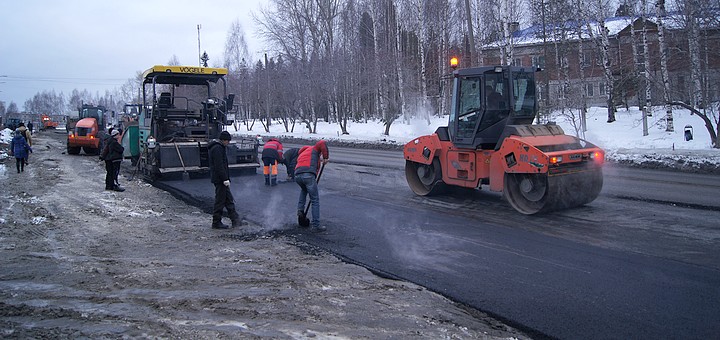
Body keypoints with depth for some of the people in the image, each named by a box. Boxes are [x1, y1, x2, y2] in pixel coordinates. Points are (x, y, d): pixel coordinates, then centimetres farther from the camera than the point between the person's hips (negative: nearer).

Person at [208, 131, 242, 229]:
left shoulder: (220, 147, 17)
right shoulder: (217, 148, -17)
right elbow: (219, 166, -23)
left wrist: (226, 178, 22)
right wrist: (225, 179, -24)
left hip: (221, 179, 11)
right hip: (219, 179, -11)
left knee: (229, 199, 13)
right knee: (220, 200, -3)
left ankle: (235, 219, 19)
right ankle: (216, 222, 5)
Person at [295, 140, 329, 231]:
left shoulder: (301, 154, 40)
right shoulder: (314, 149, 23)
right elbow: (322, 143, -1)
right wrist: (326, 157, 6)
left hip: (297, 175, 6)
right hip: (308, 175, -6)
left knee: (304, 190, 40)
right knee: (315, 200, 4)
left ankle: (300, 209, 26)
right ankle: (316, 225, 5)